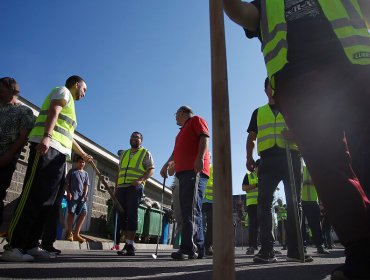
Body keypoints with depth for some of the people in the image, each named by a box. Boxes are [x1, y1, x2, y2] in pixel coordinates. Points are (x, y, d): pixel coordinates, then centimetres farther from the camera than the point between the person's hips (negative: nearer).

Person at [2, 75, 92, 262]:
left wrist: (83, 155, 46)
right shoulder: (63, 91, 9)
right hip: (46, 147, -9)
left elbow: (69, 137, 39)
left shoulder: (69, 105, 34)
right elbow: (53, 112, -11)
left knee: (46, 200, 1)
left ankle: (31, 245, 1)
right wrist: (47, 136, -28)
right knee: (32, 195, -15)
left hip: (59, 155, 9)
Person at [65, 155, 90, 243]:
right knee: (71, 213, -3)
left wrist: (85, 195, -1)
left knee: (83, 213, -3)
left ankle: (76, 234, 3)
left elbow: (86, 185, 14)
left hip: (82, 197, 4)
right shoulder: (72, 171, 8)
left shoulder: (86, 173, 19)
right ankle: (69, 233, 8)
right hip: (72, 196, -4)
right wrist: (68, 192, -9)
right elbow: (66, 183, 3)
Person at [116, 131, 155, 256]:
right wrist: (116, 187, 16)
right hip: (121, 187, 6)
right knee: (122, 216, 2)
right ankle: (128, 243, 8)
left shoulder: (145, 153, 8)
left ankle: (130, 245, -7)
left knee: (131, 215, -9)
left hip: (135, 187, -5)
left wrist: (140, 180, -18)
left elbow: (151, 170, -2)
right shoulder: (124, 154, 24)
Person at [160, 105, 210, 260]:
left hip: (195, 171, -9)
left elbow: (205, 137, -9)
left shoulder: (196, 120, 9)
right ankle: (198, 249, 6)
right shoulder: (183, 130, 34)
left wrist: (200, 157, -23)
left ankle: (188, 247, -20)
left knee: (191, 208, -16)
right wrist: (166, 165, 45)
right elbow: (176, 151, 42)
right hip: (183, 172, 9)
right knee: (188, 209, 3)